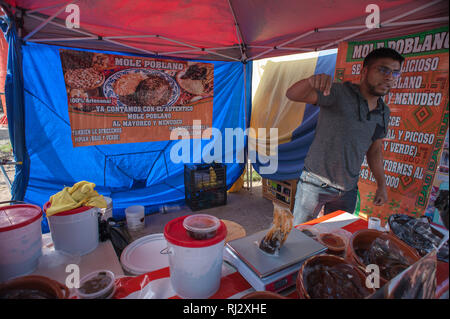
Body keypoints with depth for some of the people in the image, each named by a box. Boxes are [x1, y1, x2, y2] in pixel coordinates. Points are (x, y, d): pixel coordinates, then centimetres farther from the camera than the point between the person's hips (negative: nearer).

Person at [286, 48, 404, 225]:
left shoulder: (384, 113, 8)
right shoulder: (338, 93, -13)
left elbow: (375, 150, 18)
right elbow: (292, 95, -24)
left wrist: (382, 185, 15)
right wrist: (311, 82, -46)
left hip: (348, 190, 6)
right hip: (316, 183, -5)